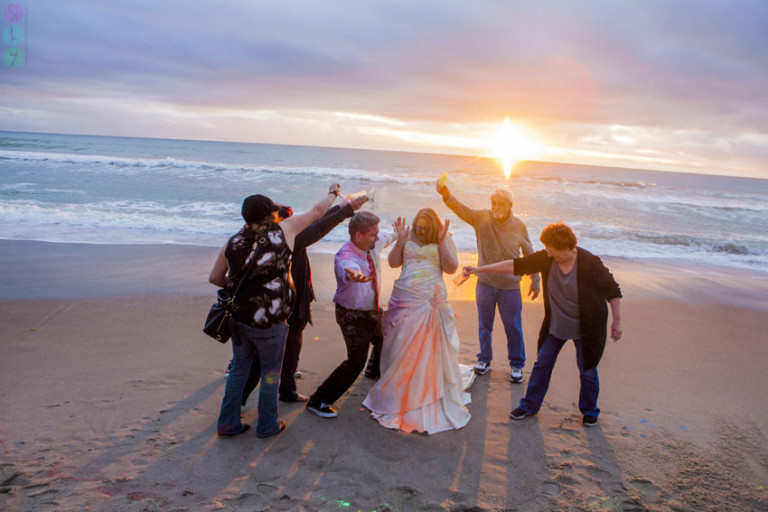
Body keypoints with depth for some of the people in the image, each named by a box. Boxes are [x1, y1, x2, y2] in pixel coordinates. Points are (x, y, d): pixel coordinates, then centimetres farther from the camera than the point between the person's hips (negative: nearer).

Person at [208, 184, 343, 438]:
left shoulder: (233, 242, -1)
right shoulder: (283, 231, -11)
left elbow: (215, 278, 8)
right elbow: (317, 212, 2)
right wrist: (332, 192, 19)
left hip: (238, 319, 4)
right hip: (269, 323, -4)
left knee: (239, 368, 22)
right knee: (270, 373, 16)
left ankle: (228, 423, 31)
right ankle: (267, 425, 30)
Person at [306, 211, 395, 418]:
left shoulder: (373, 245, -9)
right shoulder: (345, 257, -32)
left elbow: (387, 238, 16)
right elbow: (349, 267, -58)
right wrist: (354, 274, -81)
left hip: (374, 310, 8)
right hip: (353, 316, -8)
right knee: (356, 362, -12)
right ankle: (318, 400, 2)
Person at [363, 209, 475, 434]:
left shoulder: (445, 240, 3)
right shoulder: (408, 239, 8)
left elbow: (451, 267, -6)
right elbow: (393, 262, 5)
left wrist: (441, 241, -14)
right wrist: (400, 240, -7)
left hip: (432, 303, -2)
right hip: (405, 301, 2)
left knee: (432, 350, 2)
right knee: (401, 349, 8)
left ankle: (435, 396, 21)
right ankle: (400, 396, 27)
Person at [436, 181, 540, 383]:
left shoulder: (519, 226, -4)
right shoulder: (482, 218, -5)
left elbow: (529, 254, 5)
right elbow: (459, 208, -20)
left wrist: (535, 281, 7)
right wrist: (446, 194, -40)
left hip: (510, 286, -1)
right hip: (485, 284, 1)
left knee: (513, 327, 6)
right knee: (484, 325, 14)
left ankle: (516, 364, 24)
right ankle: (484, 359, 32)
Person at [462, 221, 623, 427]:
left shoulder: (589, 263, -22)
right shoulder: (546, 259, -12)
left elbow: (613, 291, -12)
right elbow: (515, 265, -11)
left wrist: (617, 321, -10)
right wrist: (480, 269, -15)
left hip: (586, 328, -4)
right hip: (555, 325, 4)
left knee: (587, 371, 10)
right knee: (542, 365, 9)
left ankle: (589, 411, 33)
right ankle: (529, 405, 25)